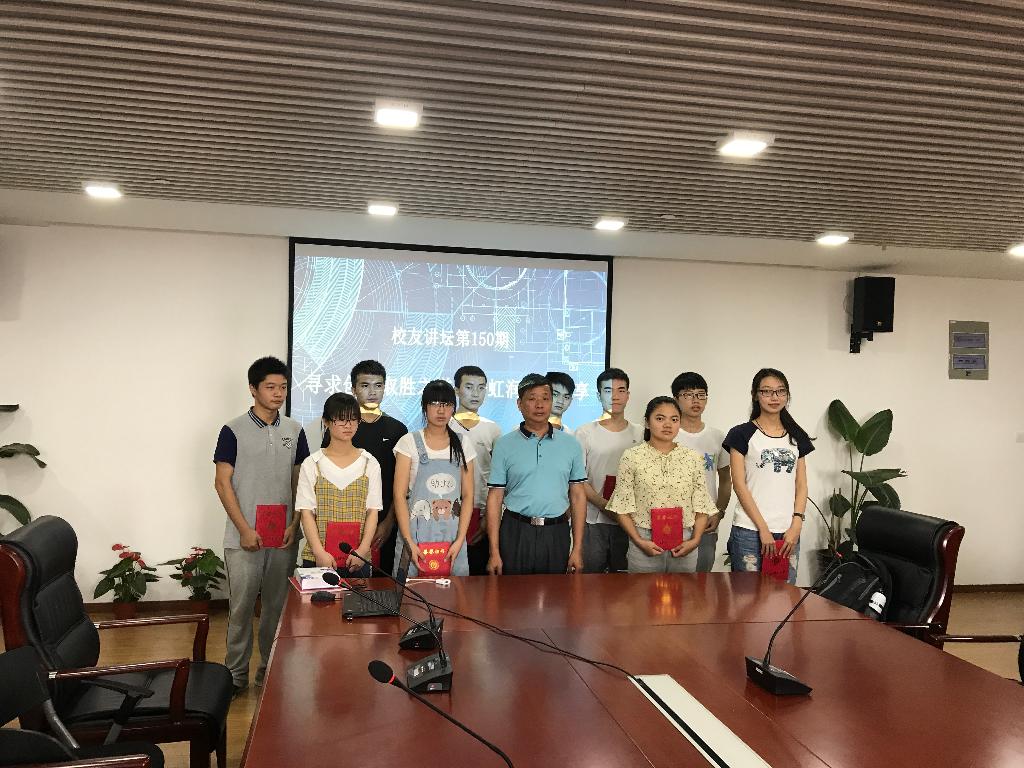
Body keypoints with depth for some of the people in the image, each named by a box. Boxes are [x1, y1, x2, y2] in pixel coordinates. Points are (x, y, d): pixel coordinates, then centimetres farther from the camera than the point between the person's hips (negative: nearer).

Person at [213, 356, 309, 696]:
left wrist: (295, 524, -1)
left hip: (283, 537, 3)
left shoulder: (294, 431, 6)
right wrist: (244, 529, -11)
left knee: (277, 605, 11)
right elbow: (222, 483, -6)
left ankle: (271, 671, 25)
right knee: (241, 607, 3)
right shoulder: (234, 431, -5)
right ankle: (236, 675, 18)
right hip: (244, 537, -3)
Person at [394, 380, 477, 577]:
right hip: (416, 532, -2)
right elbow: (399, 495, -4)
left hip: (452, 535, 2)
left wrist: (459, 541, -5)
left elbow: (467, 496, 5)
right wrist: (410, 543, -11)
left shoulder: (462, 446, 7)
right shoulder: (409, 442, -1)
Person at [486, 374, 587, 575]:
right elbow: (495, 498, -1)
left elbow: (577, 496, 6)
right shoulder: (505, 445, 1)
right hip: (516, 534, -1)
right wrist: (494, 552, -6)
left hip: (556, 535, 2)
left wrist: (577, 549, 2)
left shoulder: (570, 444, 6)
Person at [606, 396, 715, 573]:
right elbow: (622, 508, -3)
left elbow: (702, 507, 5)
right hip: (645, 545, -2)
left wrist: (695, 540, -7)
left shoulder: (693, 458, 5)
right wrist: (639, 542, -11)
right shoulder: (632, 457, -2)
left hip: (683, 546, 2)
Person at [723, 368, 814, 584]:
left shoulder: (797, 436, 13)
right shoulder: (742, 434, 0)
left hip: (788, 533, 4)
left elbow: (801, 485, 11)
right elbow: (739, 485, -5)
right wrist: (763, 528, -9)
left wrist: (796, 523, -2)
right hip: (750, 532, -3)